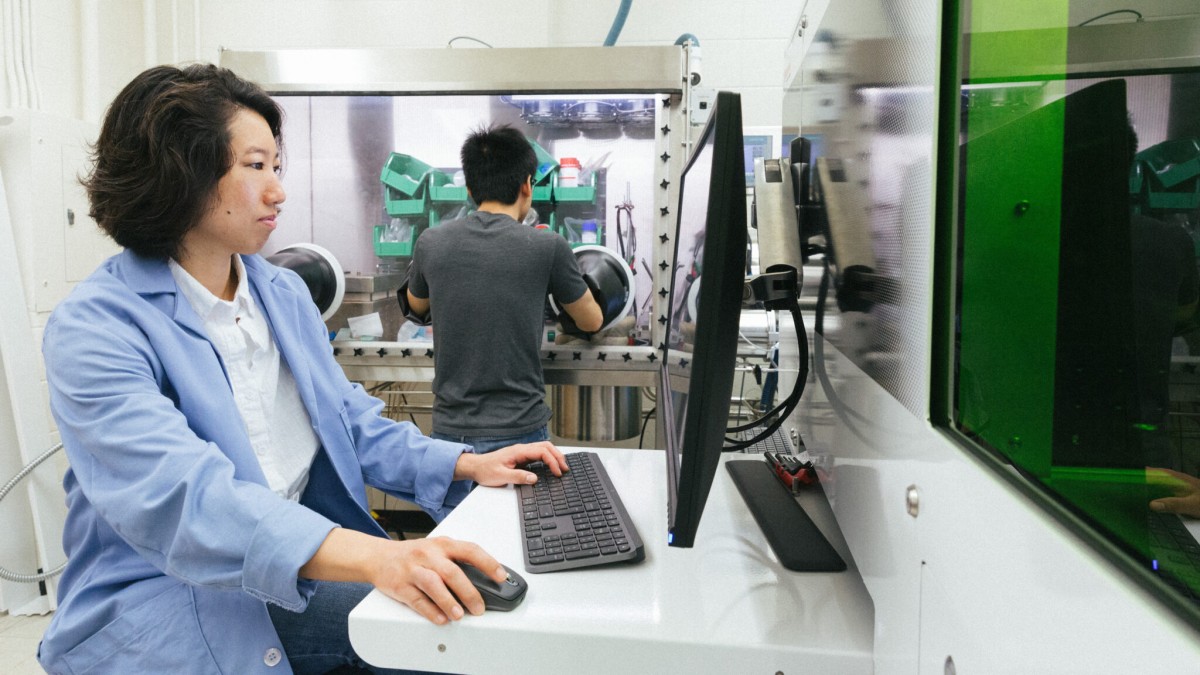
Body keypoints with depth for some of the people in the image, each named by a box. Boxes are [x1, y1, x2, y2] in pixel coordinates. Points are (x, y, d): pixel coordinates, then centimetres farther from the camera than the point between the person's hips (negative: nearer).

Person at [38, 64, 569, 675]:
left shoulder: (284, 293, 9)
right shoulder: (93, 327, -15)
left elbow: (352, 425, 14)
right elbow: (181, 494, -30)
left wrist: (468, 464, -3)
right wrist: (371, 556, -45)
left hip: (295, 573, 7)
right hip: (161, 604, -6)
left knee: (452, 624, -13)